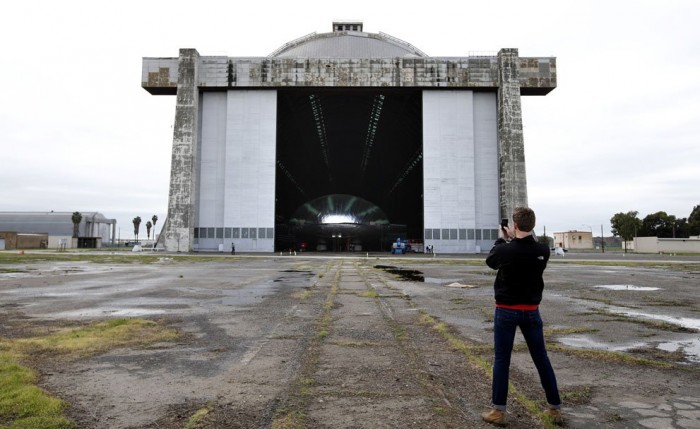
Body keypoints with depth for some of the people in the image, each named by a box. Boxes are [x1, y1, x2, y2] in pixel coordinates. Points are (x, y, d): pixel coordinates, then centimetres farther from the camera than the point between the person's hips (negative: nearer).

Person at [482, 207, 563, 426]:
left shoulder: (505, 250, -16)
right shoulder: (543, 250, -8)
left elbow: (490, 261, 5)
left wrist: (501, 240, 18)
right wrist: (514, 240, 19)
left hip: (507, 311, -3)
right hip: (531, 311, 3)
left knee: (501, 360, 5)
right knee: (541, 359, 14)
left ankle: (498, 411, 10)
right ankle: (555, 408, 22)